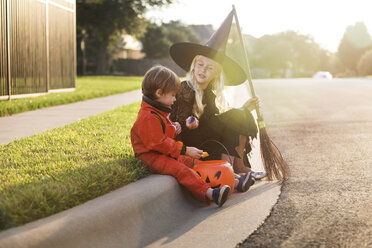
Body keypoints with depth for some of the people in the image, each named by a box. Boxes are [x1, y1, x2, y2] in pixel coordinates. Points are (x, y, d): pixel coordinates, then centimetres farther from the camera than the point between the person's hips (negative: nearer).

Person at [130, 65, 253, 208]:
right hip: (152, 157, -11)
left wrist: (173, 128, 11)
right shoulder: (149, 117, -21)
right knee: (182, 171, -32)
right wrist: (186, 150, -21)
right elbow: (159, 143, -25)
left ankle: (234, 183, 3)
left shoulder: (159, 111, 17)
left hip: (168, 154, 11)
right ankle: (210, 193, -51)